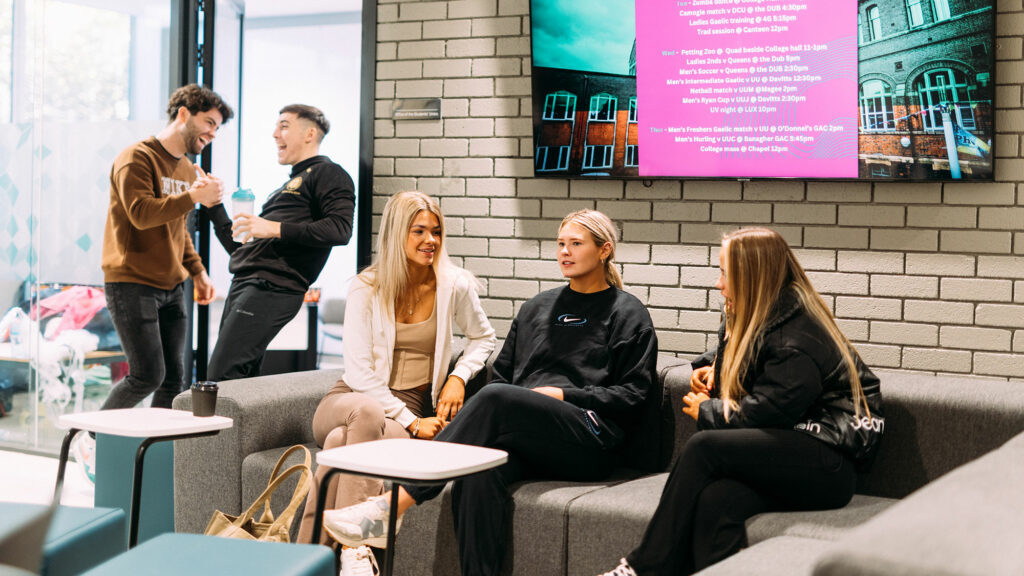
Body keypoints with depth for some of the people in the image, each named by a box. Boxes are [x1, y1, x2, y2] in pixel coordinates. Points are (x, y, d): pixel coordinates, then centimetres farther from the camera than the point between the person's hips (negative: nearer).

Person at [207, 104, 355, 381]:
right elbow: (240, 247, 32)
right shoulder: (287, 186, 31)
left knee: (222, 377, -18)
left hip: (273, 289, -9)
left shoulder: (327, 174, 3)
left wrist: (275, 229, -18)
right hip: (244, 286, 9)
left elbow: (340, 229, -17)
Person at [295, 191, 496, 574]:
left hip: (409, 411, 0)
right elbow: (360, 373, -7)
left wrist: (459, 376, 0)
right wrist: (410, 423, -15)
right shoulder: (366, 288, -2)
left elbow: (483, 338, 21)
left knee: (341, 441, -35)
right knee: (366, 413, -39)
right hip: (349, 400, 0)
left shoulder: (454, 285, 2)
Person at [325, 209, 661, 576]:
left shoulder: (627, 313, 12)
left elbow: (634, 395, 3)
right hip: (528, 442, 4)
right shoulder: (536, 308, 28)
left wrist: (562, 394, -6)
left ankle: (391, 507, -38)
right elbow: (502, 373, 26)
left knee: (496, 397, -32)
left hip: (591, 442, -4)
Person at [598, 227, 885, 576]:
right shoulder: (756, 318, 18)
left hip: (829, 462, -8)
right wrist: (711, 367, 18)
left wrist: (706, 412, -3)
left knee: (704, 447, -27)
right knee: (715, 501, -27)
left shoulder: (799, 338, -13)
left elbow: (766, 410, -19)